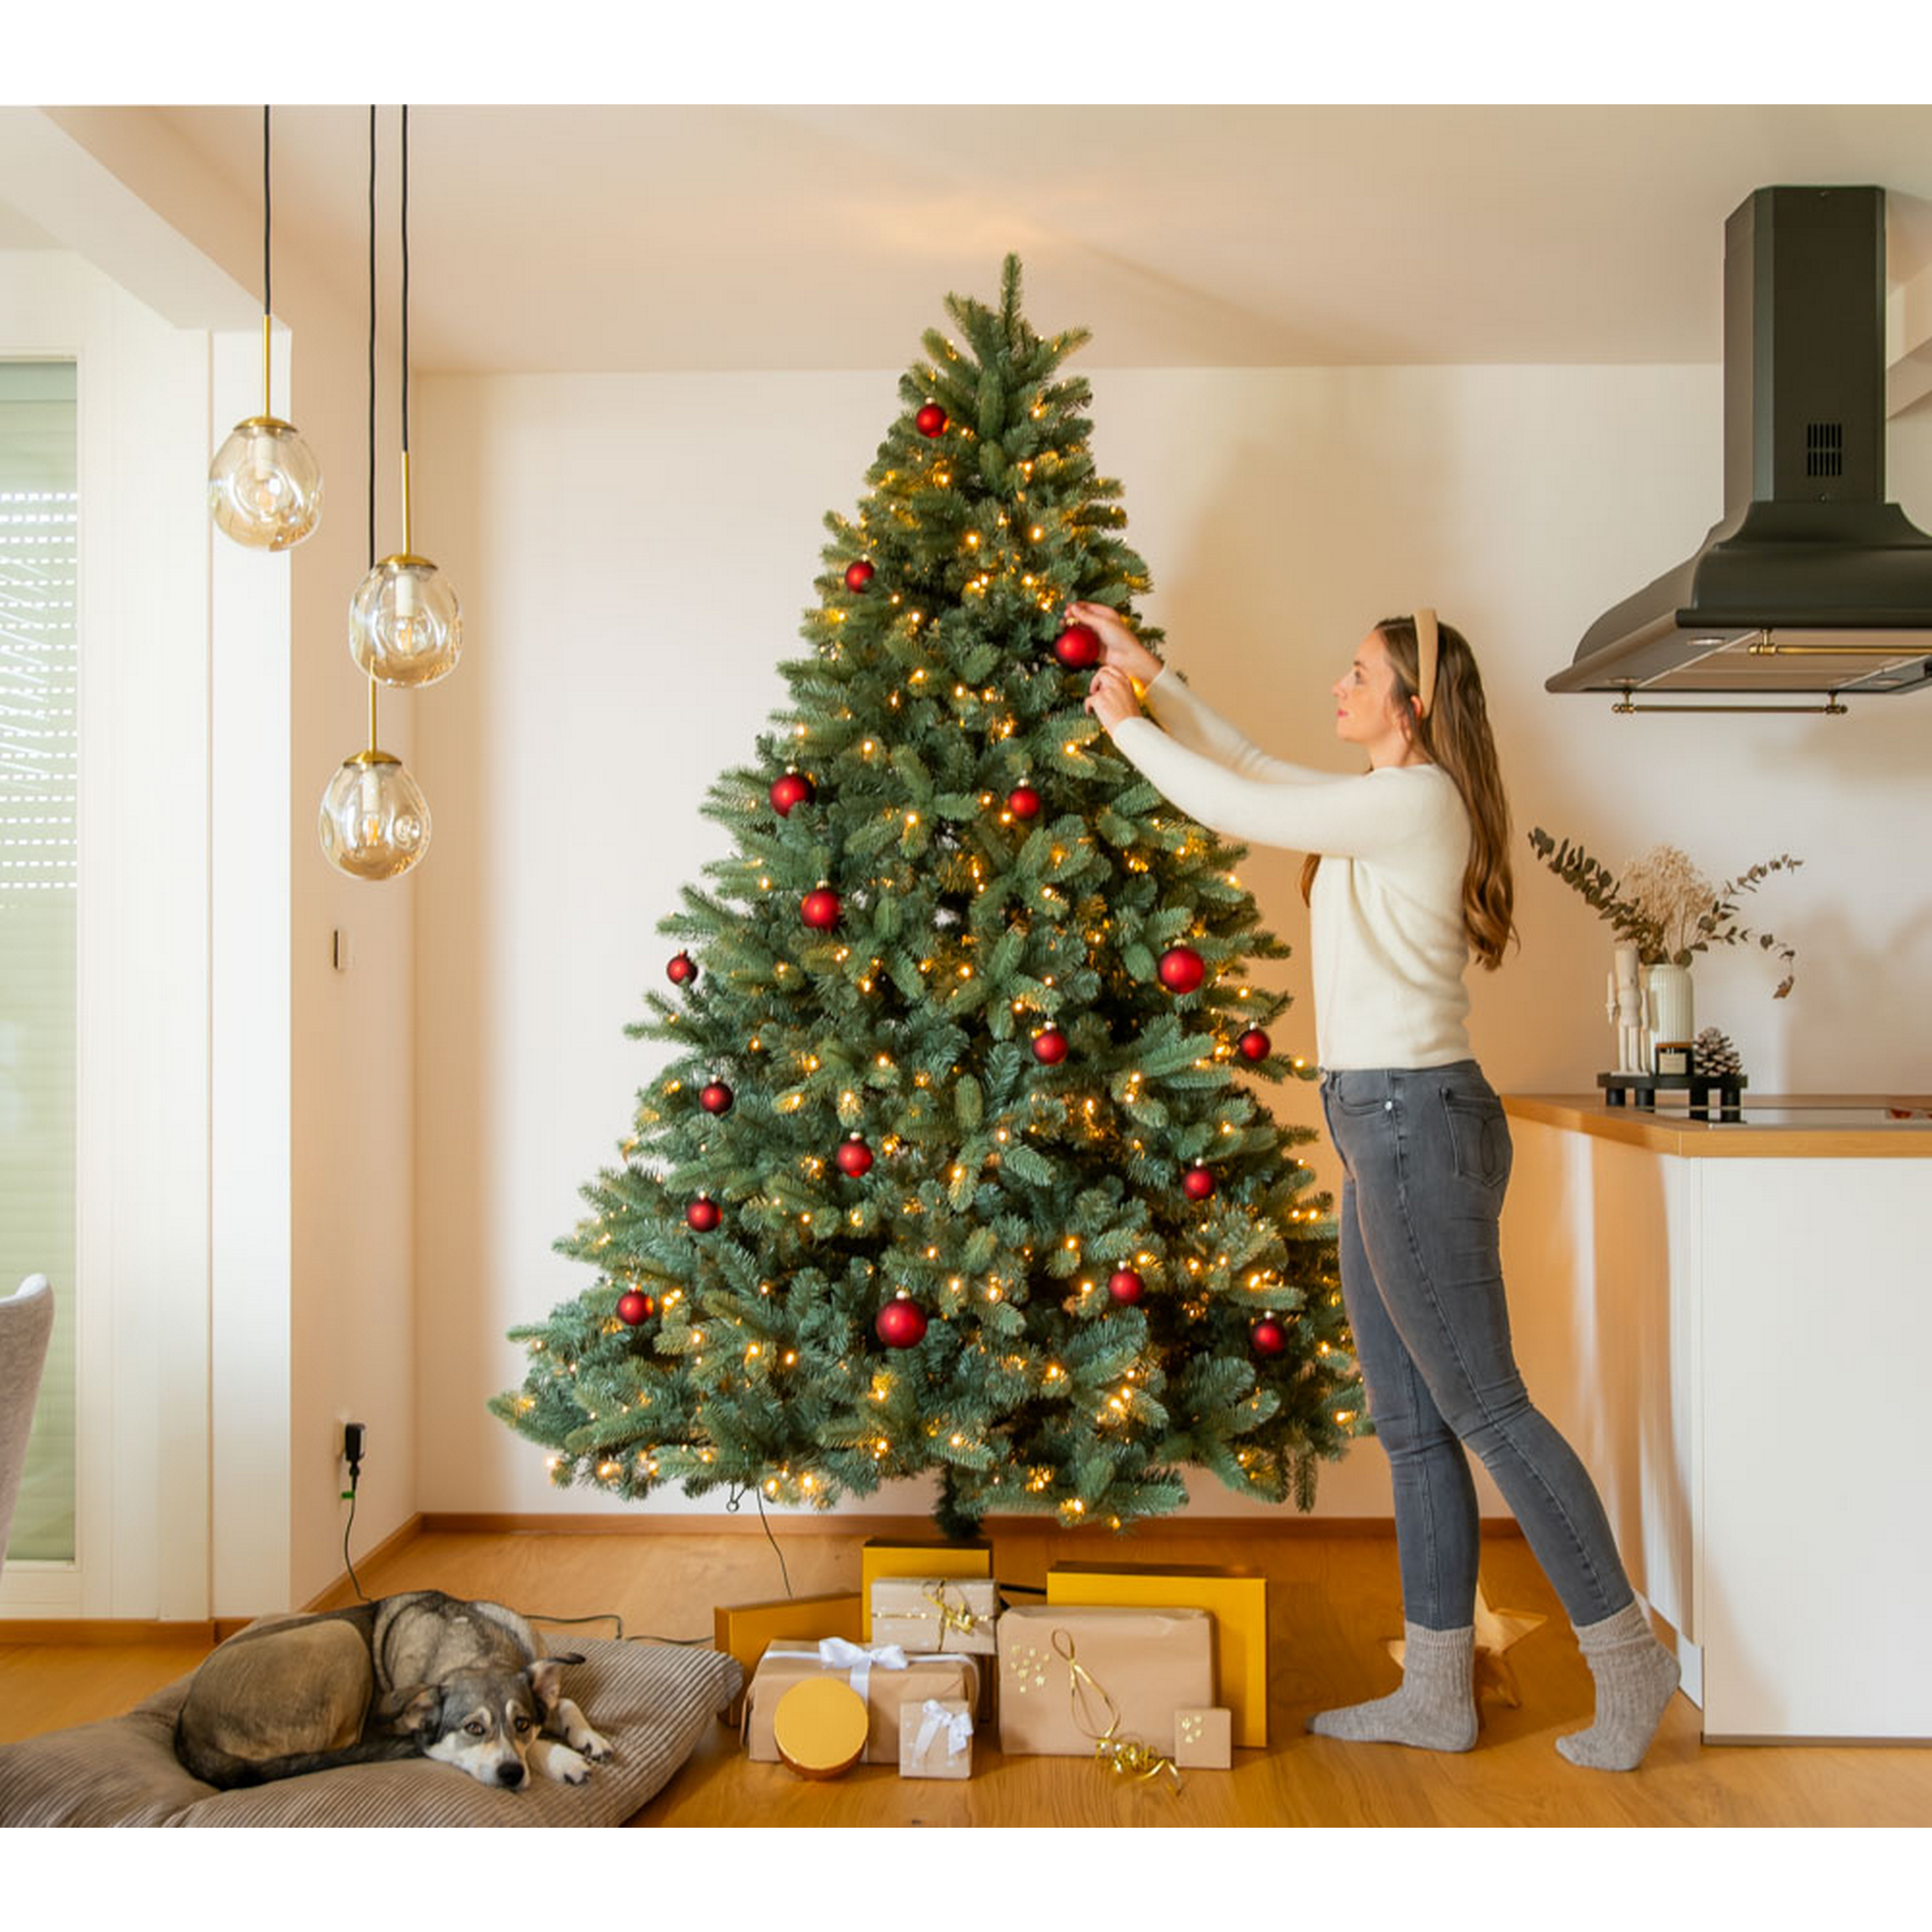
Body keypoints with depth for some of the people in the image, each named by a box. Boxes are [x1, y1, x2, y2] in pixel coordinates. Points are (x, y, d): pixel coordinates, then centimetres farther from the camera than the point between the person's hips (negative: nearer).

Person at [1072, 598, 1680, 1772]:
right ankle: (1438, 1695, 19)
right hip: (1383, 1128, 10)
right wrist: (1151, 673, 23)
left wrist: (1127, 724, 2)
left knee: (1482, 1408, -4)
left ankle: (1628, 1655, 7)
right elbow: (1249, 767, 26)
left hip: (1417, 1119, -10)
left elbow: (1237, 809, -11)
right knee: (1412, 1425, 11)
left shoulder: (1416, 800, -12)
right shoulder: (1381, 802, 17)